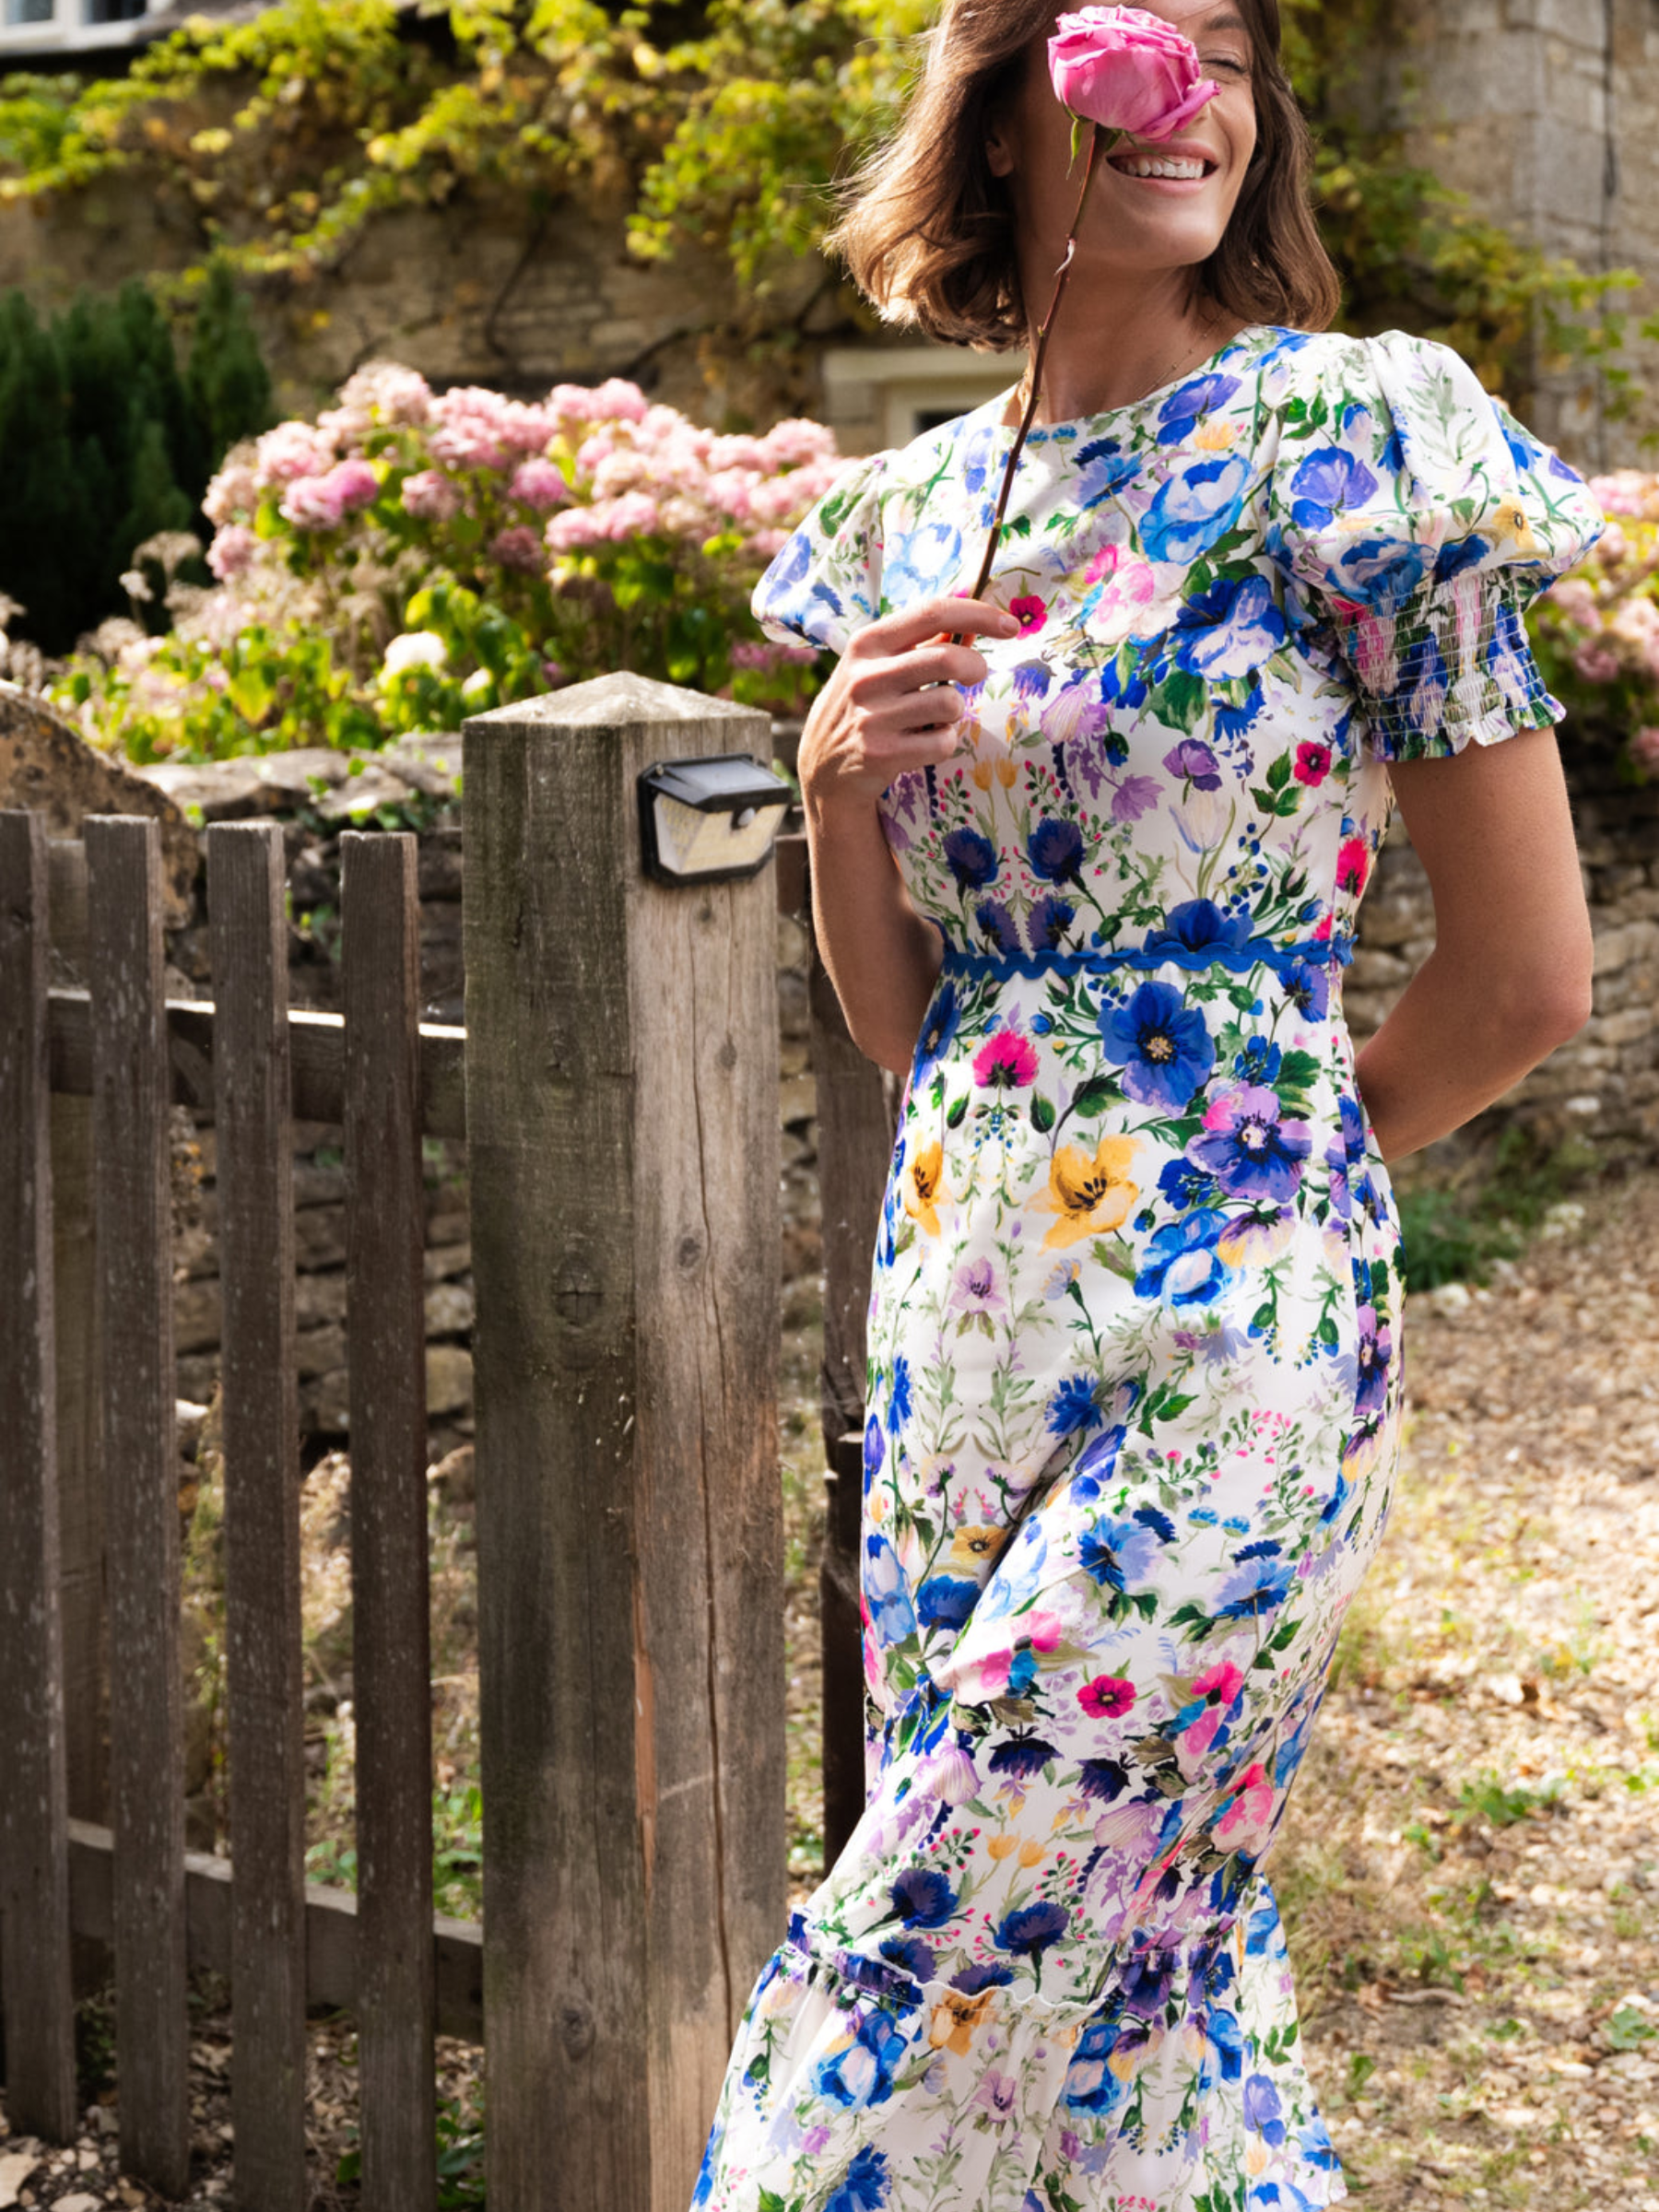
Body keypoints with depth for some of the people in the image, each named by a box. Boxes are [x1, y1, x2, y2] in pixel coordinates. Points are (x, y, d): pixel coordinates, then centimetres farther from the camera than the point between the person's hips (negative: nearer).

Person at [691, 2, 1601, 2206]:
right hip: (956, 1305, 6)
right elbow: (899, 1014, 12)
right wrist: (841, 771, -5)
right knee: (1148, 1961, 14)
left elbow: (1526, 976, -6)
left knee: (935, 1975, -2)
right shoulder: (918, 505, 10)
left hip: (1221, 1348, -6)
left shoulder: (1349, 435, -8)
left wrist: (1249, 1165, 6)